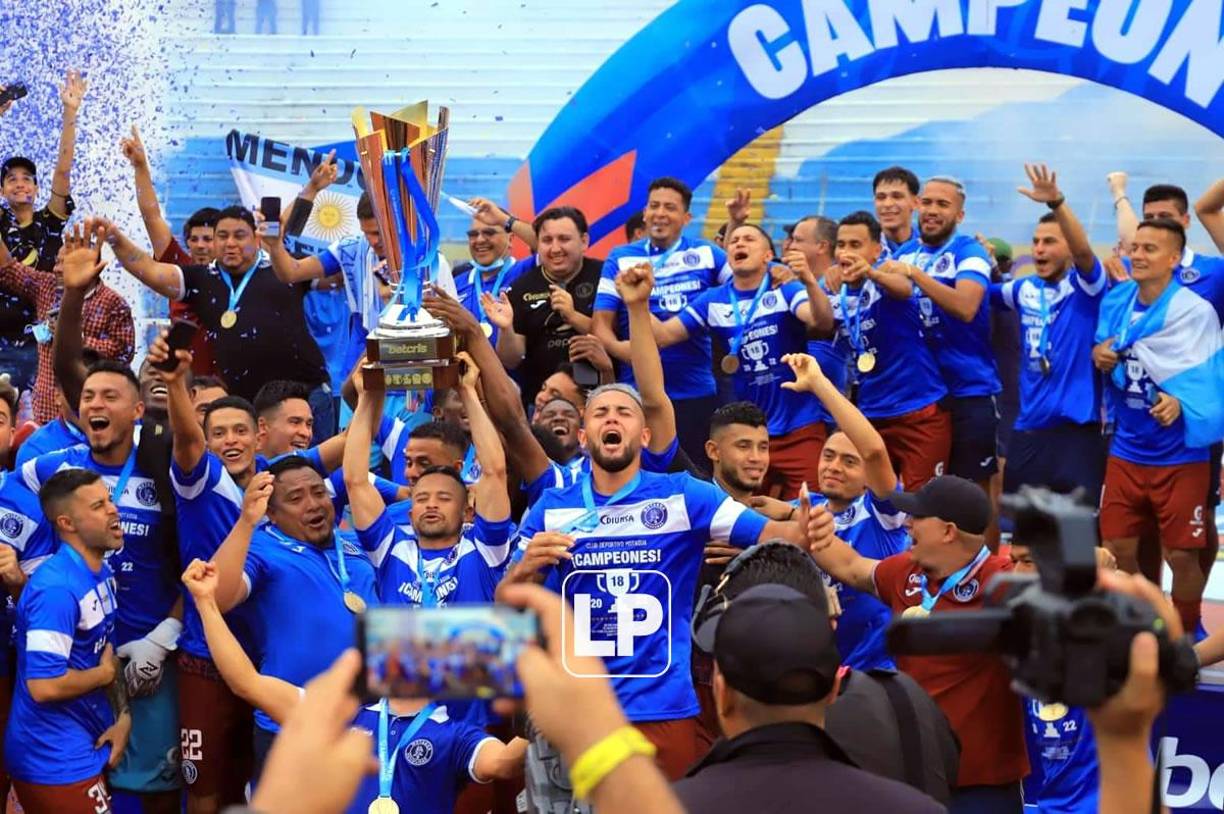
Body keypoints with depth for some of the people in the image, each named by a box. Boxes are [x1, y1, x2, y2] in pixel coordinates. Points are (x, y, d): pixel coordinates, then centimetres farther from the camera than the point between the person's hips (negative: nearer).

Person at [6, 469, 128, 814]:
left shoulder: (102, 573, 7)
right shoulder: (57, 589, -24)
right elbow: (44, 685, -30)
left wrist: (123, 715, 0)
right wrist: (106, 674, -13)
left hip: (88, 747, 9)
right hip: (57, 760, -9)